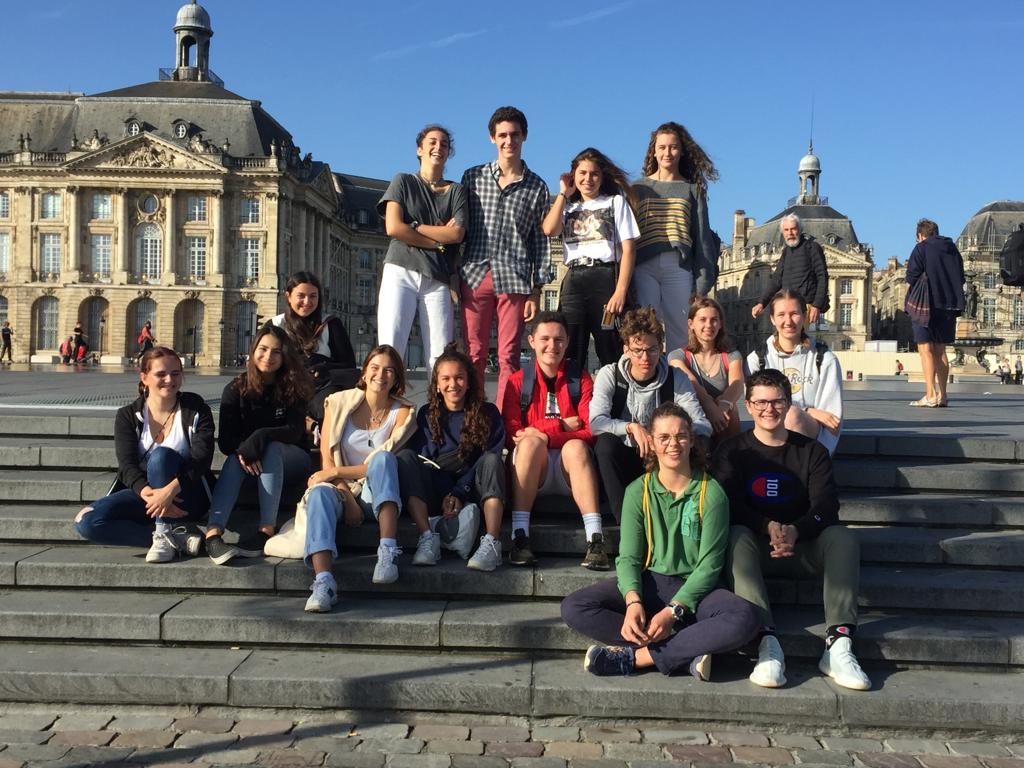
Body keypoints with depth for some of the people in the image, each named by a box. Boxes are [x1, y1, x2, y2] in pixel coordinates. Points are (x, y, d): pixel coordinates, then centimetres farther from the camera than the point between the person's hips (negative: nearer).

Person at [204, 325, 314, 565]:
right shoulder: (236, 389, -1)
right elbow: (225, 440, -8)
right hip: (251, 463, 1)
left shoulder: (293, 388, -4)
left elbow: (295, 431, -14)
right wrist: (242, 451, -32)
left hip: (290, 460, -1)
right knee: (234, 459, -32)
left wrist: (261, 437, -34)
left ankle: (267, 529, -45)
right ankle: (213, 533, -52)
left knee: (271, 447, -34)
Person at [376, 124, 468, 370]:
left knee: (441, 360, -6)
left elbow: (457, 234, 0)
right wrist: (438, 240, 0)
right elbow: (393, 228, -2)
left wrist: (414, 226, -1)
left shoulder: (457, 191, 17)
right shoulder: (403, 182, 13)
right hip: (401, 273, -2)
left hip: (437, 280, 2)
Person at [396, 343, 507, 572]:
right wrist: (446, 496, -16)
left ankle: (492, 543, -43)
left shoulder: (488, 413, 7)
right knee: (406, 456, -21)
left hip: (472, 492, -1)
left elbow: (492, 456, -4)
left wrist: (459, 493, -15)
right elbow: (423, 460, 0)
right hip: (436, 493, 1)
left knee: (491, 460, -29)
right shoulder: (427, 415, 11)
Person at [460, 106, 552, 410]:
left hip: (514, 280, 0)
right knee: (473, 356, 0)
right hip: (474, 275, 1)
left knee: (508, 358, -1)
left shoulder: (536, 187, 10)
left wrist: (537, 289, 3)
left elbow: (541, 240, 9)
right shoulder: (473, 177, 12)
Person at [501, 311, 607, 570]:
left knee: (576, 446, -31)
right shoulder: (517, 382, 6)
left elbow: (590, 431, -6)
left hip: (571, 472, 0)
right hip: (532, 476, 0)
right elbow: (512, 436, -5)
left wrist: (543, 433, -18)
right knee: (531, 442, -30)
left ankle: (596, 541, -43)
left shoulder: (580, 379, 7)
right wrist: (562, 425, -10)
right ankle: (519, 537, -36)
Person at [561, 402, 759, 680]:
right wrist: (633, 602, -23)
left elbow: (709, 564, -7)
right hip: (647, 583, 2)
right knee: (573, 608, -23)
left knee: (745, 619, -33)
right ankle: (688, 653, -25)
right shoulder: (638, 491, 2)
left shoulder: (711, 492, -4)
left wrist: (673, 611, -21)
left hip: (693, 587, -2)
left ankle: (635, 657, -27)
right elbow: (628, 556, -2)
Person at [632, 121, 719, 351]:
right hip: (644, 265, 0)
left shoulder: (692, 189, 13)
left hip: (679, 266, 0)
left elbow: (702, 235, 9)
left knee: (680, 333, -1)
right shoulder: (639, 188, 15)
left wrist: (703, 281, 0)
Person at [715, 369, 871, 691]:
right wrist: (769, 527, -28)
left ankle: (838, 643, -36)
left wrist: (794, 531, -26)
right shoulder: (733, 451, 6)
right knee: (737, 537, -34)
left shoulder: (812, 451, 10)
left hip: (802, 547, 2)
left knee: (843, 537, -26)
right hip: (755, 546, -2)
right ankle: (767, 643, -48)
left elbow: (826, 507, -4)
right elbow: (730, 507, -9)